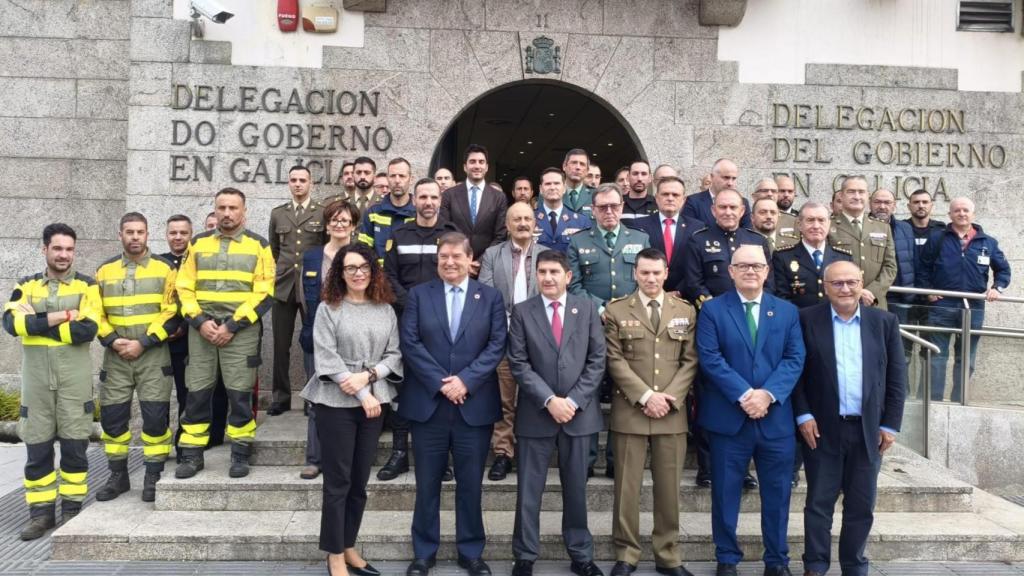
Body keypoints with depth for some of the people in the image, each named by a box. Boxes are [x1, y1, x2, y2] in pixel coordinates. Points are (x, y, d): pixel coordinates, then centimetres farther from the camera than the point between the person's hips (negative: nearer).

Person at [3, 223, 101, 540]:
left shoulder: (87, 286, 1)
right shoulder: (26, 286, 9)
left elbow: (87, 330, -14)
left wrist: (36, 321, -10)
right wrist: (59, 317, -17)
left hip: (74, 377, -2)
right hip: (35, 377, 2)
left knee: (74, 445, 2)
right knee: (36, 447, 6)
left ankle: (72, 509, 13)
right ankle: (41, 511, 17)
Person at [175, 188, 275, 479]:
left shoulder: (259, 245, 2)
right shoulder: (198, 243, 11)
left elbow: (264, 293, -4)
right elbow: (184, 287, 8)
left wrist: (231, 326, -11)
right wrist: (200, 321, -8)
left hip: (241, 330, -2)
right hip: (202, 328, 3)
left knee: (240, 394, -1)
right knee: (197, 393, 5)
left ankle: (240, 454, 11)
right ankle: (192, 455, 15)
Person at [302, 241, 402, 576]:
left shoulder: (386, 310, 8)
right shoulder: (328, 309, -2)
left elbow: (394, 355, 6)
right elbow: (326, 357, -10)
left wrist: (367, 376, -13)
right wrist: (362, 394, -14)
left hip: (375, 402, 4)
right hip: (336, 403, -4)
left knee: (359, 481, 11)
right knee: (338, 481, 1)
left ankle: (349, 548, 24)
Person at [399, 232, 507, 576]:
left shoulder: (491, 297, 6)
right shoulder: (418, 295, 5)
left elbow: (497, 345, -2)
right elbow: (410, 343, -4)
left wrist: (465, 380, -14)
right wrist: (440, 382, -13)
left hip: (474, 405, 0)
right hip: (427, 403, 0)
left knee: (470, 484, 9)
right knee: (427, 484, 9)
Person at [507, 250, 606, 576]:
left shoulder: (587, 308, 4)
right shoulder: (522, 312, 1)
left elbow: (597, 360, 0)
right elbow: (518, 364, -5)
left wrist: (573, 400, -9)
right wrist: (550, 400, -14)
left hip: (579, 412, 1)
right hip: (536, 413, -1)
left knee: (576, 488, 11)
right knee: (529, 490, 4)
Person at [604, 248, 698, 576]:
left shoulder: (685, 311, 9)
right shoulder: (616, 311, 2)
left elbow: (690, 361, 5)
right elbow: (615, 361, -4)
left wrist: (671, 397, -8)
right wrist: (646, 396, -12)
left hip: (672, 411, 2)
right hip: (630, 411, -2)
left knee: (669, 486, 7)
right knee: (627, 486, 3)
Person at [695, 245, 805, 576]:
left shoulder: (787, 311, 9)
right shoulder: (712, 309, 0)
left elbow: (795, 359, 0)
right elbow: (710, 359, -9)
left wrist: (768, 394, -14)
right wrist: (744, 395, -17)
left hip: (776, 417, 2)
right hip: (728, 416, -2)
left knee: (777, 493, 10)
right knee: (726, 493, 6)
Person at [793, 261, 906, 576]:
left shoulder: (885, 321, 4)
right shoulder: (807, 320, -2)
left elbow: (897, 377, 5)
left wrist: (890, 424, 0)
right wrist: (803, 416, -9)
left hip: (869, 430, 2)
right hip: (822, 428, -2)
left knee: (861, 505, 10)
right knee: (819, 503, 6)